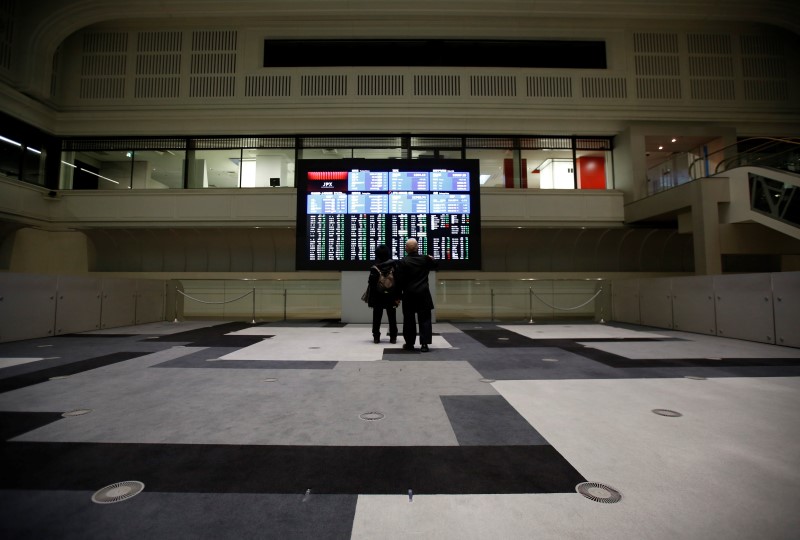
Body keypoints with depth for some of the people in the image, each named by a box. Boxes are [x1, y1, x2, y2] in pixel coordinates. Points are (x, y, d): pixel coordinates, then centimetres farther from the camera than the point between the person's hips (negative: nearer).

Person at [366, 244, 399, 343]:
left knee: (377, 318, 8)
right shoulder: (394, 266, -4)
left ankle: (376, 337, 10)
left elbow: (371, 285, -9)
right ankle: (393, 337, 11)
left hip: (378, 297, -1)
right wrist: (398, 297, 2)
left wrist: (370, 299, -2)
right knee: (392, 318, 9)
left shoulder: (374, 268, -9)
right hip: (391, 297, 1)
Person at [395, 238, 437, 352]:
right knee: (424, 319, 5)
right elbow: (434, 265, 19)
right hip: (423, 295, 1)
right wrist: (432, 259, 35)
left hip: (409, 295, -1)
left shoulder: (402, 262, -8)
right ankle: (424, 344, 1)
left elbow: (399, 281, -8)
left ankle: (409, 344, 17)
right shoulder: (425, 259, -1)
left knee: (409, 320, 9)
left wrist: (398, 295, 1)